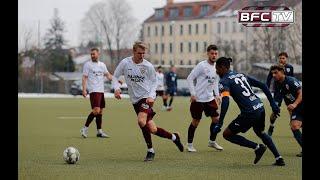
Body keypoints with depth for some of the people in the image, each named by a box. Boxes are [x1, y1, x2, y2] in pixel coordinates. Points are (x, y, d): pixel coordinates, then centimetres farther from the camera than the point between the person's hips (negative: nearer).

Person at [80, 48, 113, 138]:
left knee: (100, 111, 7)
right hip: (93, 91, -7)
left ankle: (99, 131, 12)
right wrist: (84, 89, -14)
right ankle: (85, 129, -10)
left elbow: (108, 75, 17)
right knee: (96, 110, -17)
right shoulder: (87, 64, -1)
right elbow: (84, 77, -4)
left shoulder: (102, 65, 16)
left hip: (101, 90, 7)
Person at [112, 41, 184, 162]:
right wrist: (116, 88, -14)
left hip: (147, 97, -3)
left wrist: (151, 96, -10)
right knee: (152, 129, -1)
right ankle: (173, 137, 23)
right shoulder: (125, 63, -3)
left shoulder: (148, 66, -6)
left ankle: (150, 150, -11)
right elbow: (115, 77, 6)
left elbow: (154, 82, 5)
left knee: (141, 121, -27)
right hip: (135, 100, 3)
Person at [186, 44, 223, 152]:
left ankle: (212, 142, 20)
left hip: (210, 99, 6)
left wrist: (217, 95, 12)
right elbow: (190, 78, -13)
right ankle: (189, 144, 12)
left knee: (216, 119, 3)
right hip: (198, 99, -6)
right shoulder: (202, 65, -14)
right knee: (195, 122, 0)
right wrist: (193, 94, -17)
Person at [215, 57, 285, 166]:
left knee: (227, 134, 7)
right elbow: (262, 85, 16)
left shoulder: (224, 81, -4)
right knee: (260, 132, 34)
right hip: (260, 108, 8)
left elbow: (225, 101, -20)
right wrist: (273, 104, 18)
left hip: (249, 113, -8)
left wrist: (220, 122, -24)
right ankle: (279, 159, 29)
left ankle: (257, 147, 2)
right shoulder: (241, 75, 20)